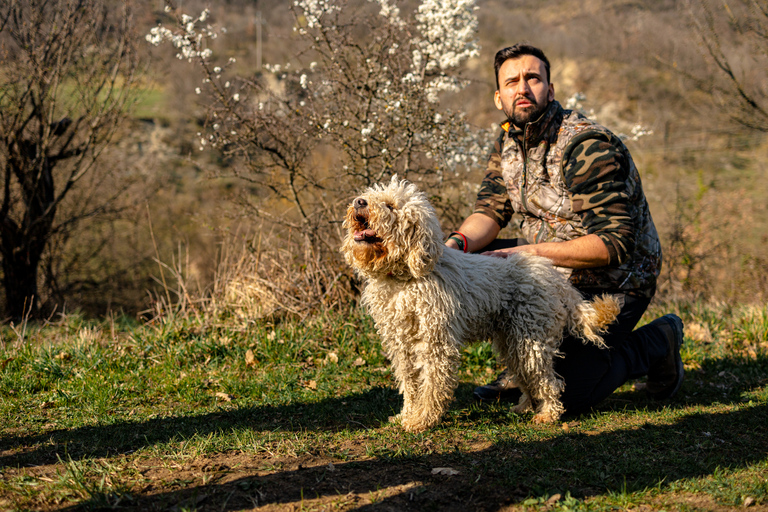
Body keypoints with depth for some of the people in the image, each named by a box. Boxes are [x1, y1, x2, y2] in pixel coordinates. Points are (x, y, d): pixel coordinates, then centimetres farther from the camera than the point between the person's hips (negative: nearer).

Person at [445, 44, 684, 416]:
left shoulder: (588, 147, -25)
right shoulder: (508, 144, 2)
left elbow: (614, 243, -30)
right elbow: (490, 211, -3)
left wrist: (530, 253, -33)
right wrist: (457, 243, -25)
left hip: (613, 285, -8)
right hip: (555, 273, 8)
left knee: (564, 397, -15)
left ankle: (655, 343, 10)